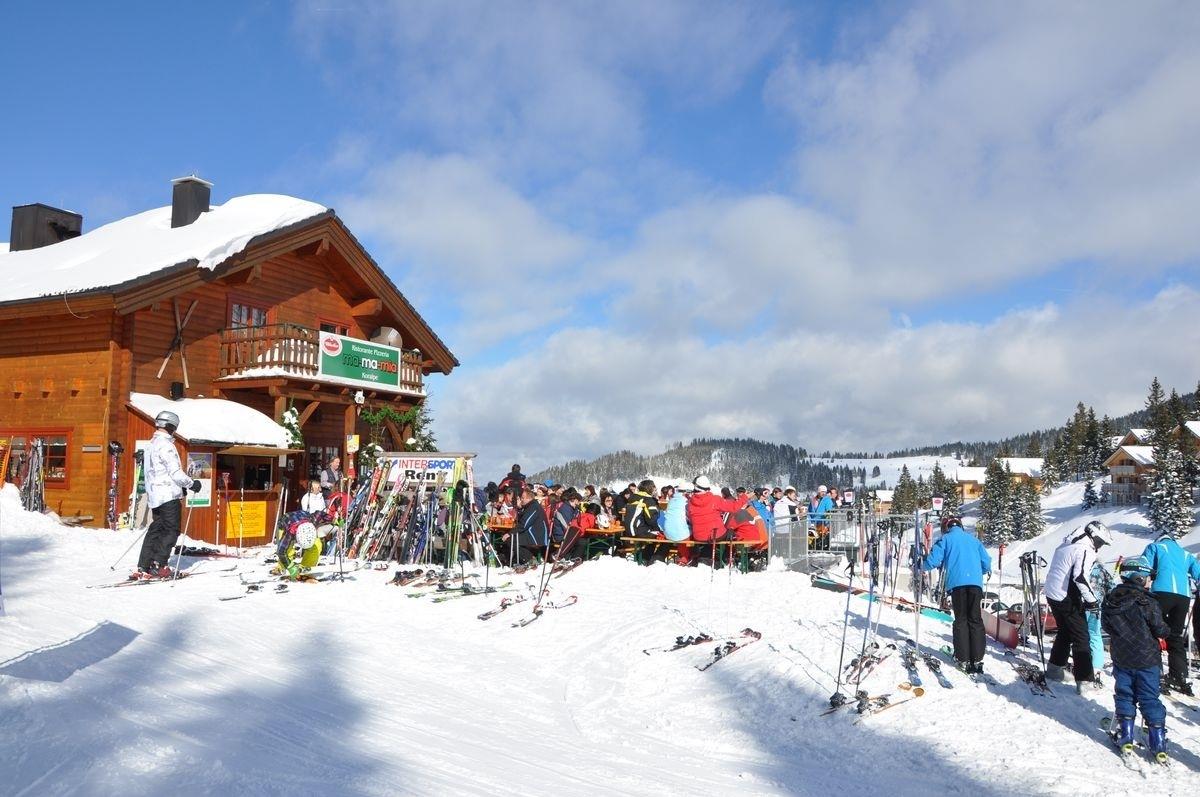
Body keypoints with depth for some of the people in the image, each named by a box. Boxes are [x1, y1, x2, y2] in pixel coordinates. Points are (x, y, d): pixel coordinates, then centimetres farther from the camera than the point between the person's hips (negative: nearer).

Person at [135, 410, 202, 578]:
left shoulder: (151, 445, 18)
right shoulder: (165, 445, -13)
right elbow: (175, 472, -17)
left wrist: (180, 487, 22)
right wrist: (191, 484, -4)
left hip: (154, 495, 10)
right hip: (168, 495, -10)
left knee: (156, 530, 12)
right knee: (172, 530, -3)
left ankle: (143, 568, 10)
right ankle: (159, 566, -7)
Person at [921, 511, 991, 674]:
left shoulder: (945, 539, 9)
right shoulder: (973, 539, 20)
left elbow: (933, 561, -1)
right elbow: (986, 563, 19)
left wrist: (920, 566, 19)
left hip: (957, 583, -2)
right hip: (975, 583, 2)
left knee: (961, 620, 7)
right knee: (975, 620, 8)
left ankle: (963, 659, 4)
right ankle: (977, 659, 4)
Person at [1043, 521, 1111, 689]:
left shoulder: (1067, 544, 14)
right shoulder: (1085, 550, -15)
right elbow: (1080, 577, -26)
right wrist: (1091, 600, -19)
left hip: (1052, 594, 9)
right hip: (1067, 599, -9)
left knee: (1065, 631, 24)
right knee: (1081, 638, -2)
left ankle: (1054, 669, 32)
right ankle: (1085, 680, -4)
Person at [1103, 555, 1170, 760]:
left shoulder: (1110, 602, -4)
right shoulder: (1147, 603, -17)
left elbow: (1106, 625, 6)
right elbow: (1160, 629, -10)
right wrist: (1167, 630, 12)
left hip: (1121, 659, 3)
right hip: (1147, 660, -3)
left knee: (1124, 697, 12)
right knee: (1150, 699, 6)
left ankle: (1125, 738, 11)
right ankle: (1158, 744, 9)